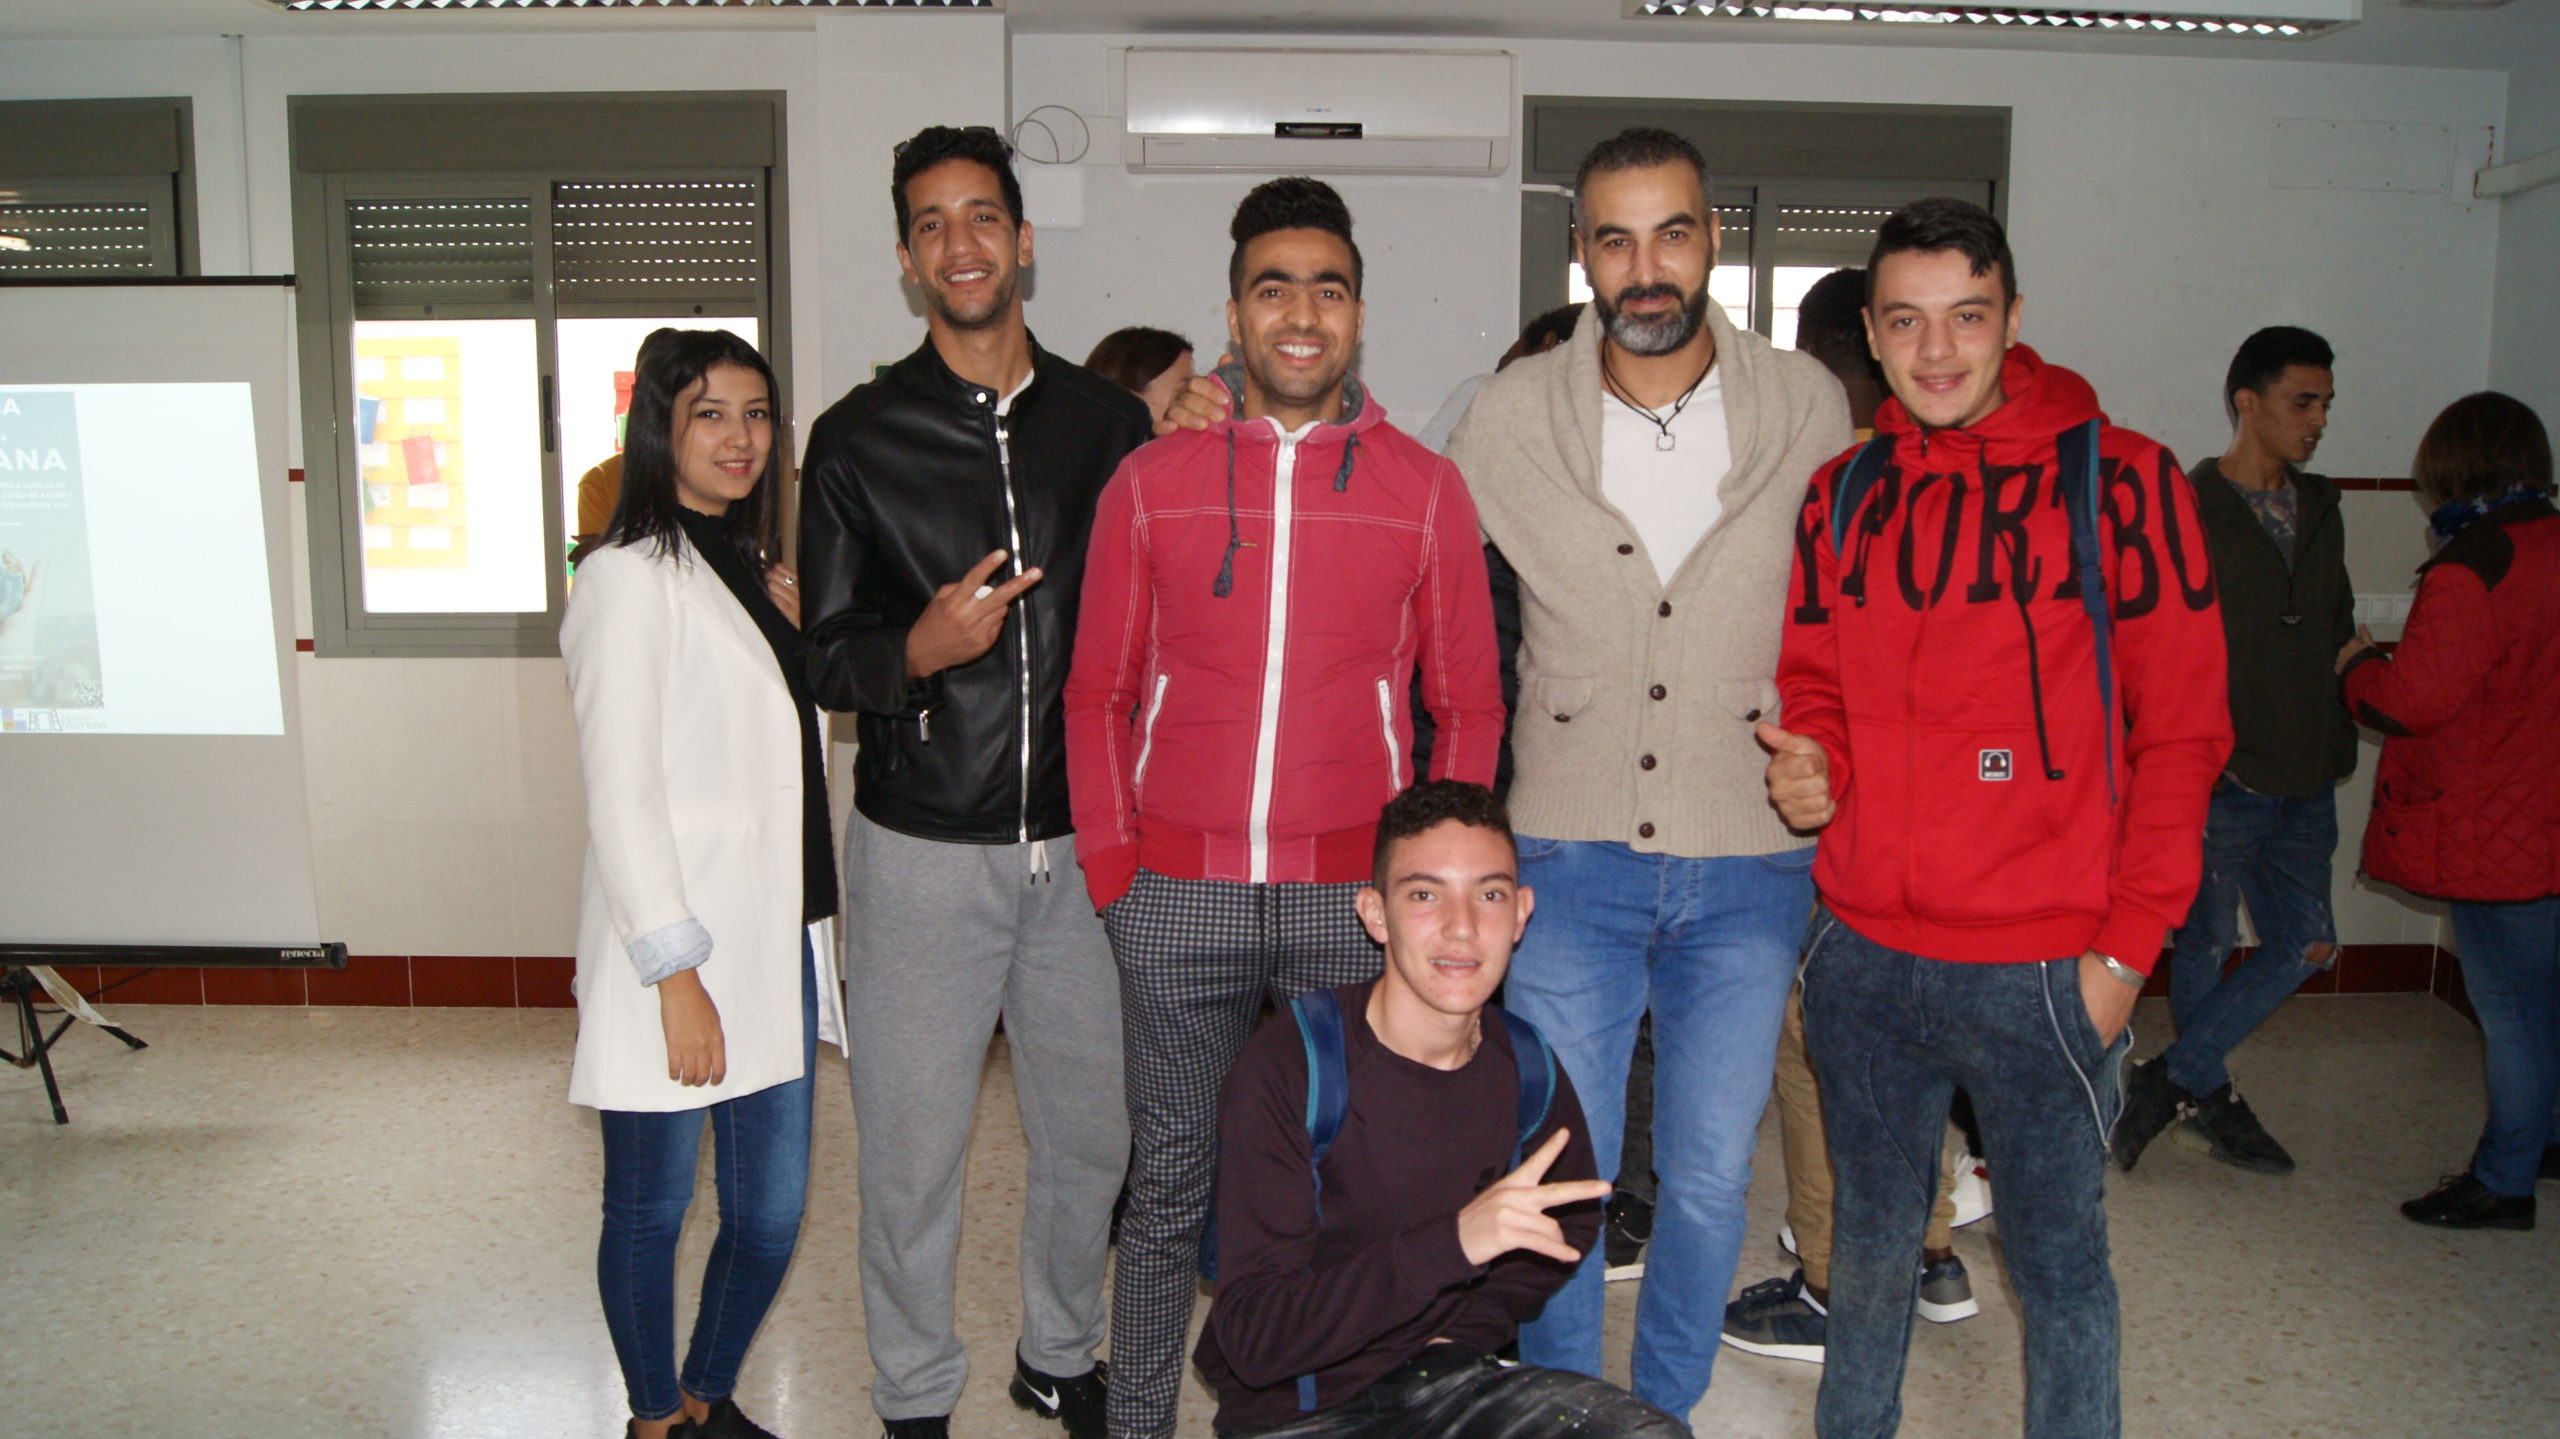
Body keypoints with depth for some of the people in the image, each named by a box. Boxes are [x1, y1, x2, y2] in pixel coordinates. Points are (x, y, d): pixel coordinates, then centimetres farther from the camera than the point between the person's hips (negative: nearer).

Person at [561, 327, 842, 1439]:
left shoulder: (757, 573, 16)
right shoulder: (631, 577, -10)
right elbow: (622, 797, -15)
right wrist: (676, 975, -17)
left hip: (775, 947, 8)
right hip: (673, 957, -7)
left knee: (772, 1214, 12)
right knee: (653, 1210, 9)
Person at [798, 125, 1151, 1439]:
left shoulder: (1109, 423, 5)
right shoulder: (859, 437, 0)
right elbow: (827, 658, 1)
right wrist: (920, 650, -20)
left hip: (1081, 841, 2)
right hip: (922, 848, -2)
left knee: (1094, 1130, 12)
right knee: (913, 1146, 7)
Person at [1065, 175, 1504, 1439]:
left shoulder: (1425, 490, 3)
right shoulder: (1148, 482, 3)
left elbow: (1467, 708, 6)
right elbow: (1097, 695, 6)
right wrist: (1114, 870, 0)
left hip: (1354, 895, 0)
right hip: (1177, 895, 0)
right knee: (1169, 1180, 10)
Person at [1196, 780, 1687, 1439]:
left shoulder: (1527, 1070, -4)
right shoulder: (1289, 1068, -19)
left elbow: (1572, 1222, 19)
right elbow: (1252, 1338, -24)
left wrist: (1468, 1335, 3)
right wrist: (1454, 1241, -34)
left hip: (1447, 1380, 4)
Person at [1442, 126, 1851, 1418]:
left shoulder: (1809, 410, -3)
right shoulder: (1511, 416, -3)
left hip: (1750, 864, 1)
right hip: (1569, 863, 0)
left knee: (1710, 1181, 11)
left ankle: (1667, 1413, 34)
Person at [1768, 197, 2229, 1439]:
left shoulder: (2119, 481, -5)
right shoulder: (1842, 494, 6)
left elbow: (2180, 732, -5)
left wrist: (2127, 945, -8)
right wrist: (1807, 762, -7)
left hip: (2045, 970, -4)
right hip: (1863, 955, 4)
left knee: (2058, 1259, 10)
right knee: (1870, 1241, 20)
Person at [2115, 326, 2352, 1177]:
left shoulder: (2319, 510, 13)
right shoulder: (2188, 513, -9)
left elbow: (2340, 634, 21)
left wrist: (2336, 749, 13)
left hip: (2305, 779, 7)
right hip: (2222, 780, -7)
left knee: (2303, 945, 6)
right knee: (2207, 943, 5)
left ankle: (2170, 1081, 15)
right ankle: (2207, 1098, 23)